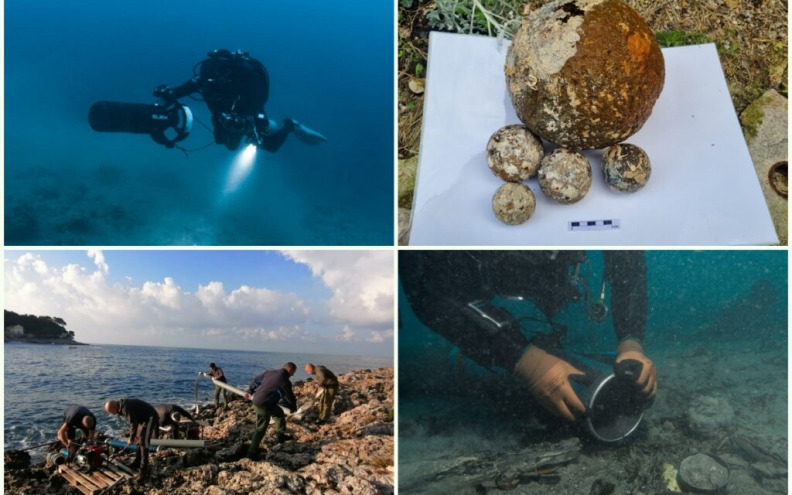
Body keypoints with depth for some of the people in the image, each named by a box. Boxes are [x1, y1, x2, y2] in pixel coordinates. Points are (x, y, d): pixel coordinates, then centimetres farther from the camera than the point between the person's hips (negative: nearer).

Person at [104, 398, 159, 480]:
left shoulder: (126, 408, -25)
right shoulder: (122, 406, 7)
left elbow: (134, 424, -23)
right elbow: (133, 421, 16)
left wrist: (131, 439, -11)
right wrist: (134, 436, 13)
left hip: (150, 418, -10)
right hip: (144, 418, 10)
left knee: (143, 443, -11)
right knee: (138, 440, 18)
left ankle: (144, 470, -7)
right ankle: (137, 462, 33)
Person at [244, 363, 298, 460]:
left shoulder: (270, 372, 6)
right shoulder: (284, 381, -16)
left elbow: (256, 380, 17)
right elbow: (290, 397, -5)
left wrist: (250, 391, 33)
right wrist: (293, 408, 16)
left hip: (257, 399, 9)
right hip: (263, 405, -9)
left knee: (279, 413, 25)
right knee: (261, 428, 2)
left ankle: (281, 435, 35)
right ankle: (252, 452, 9)